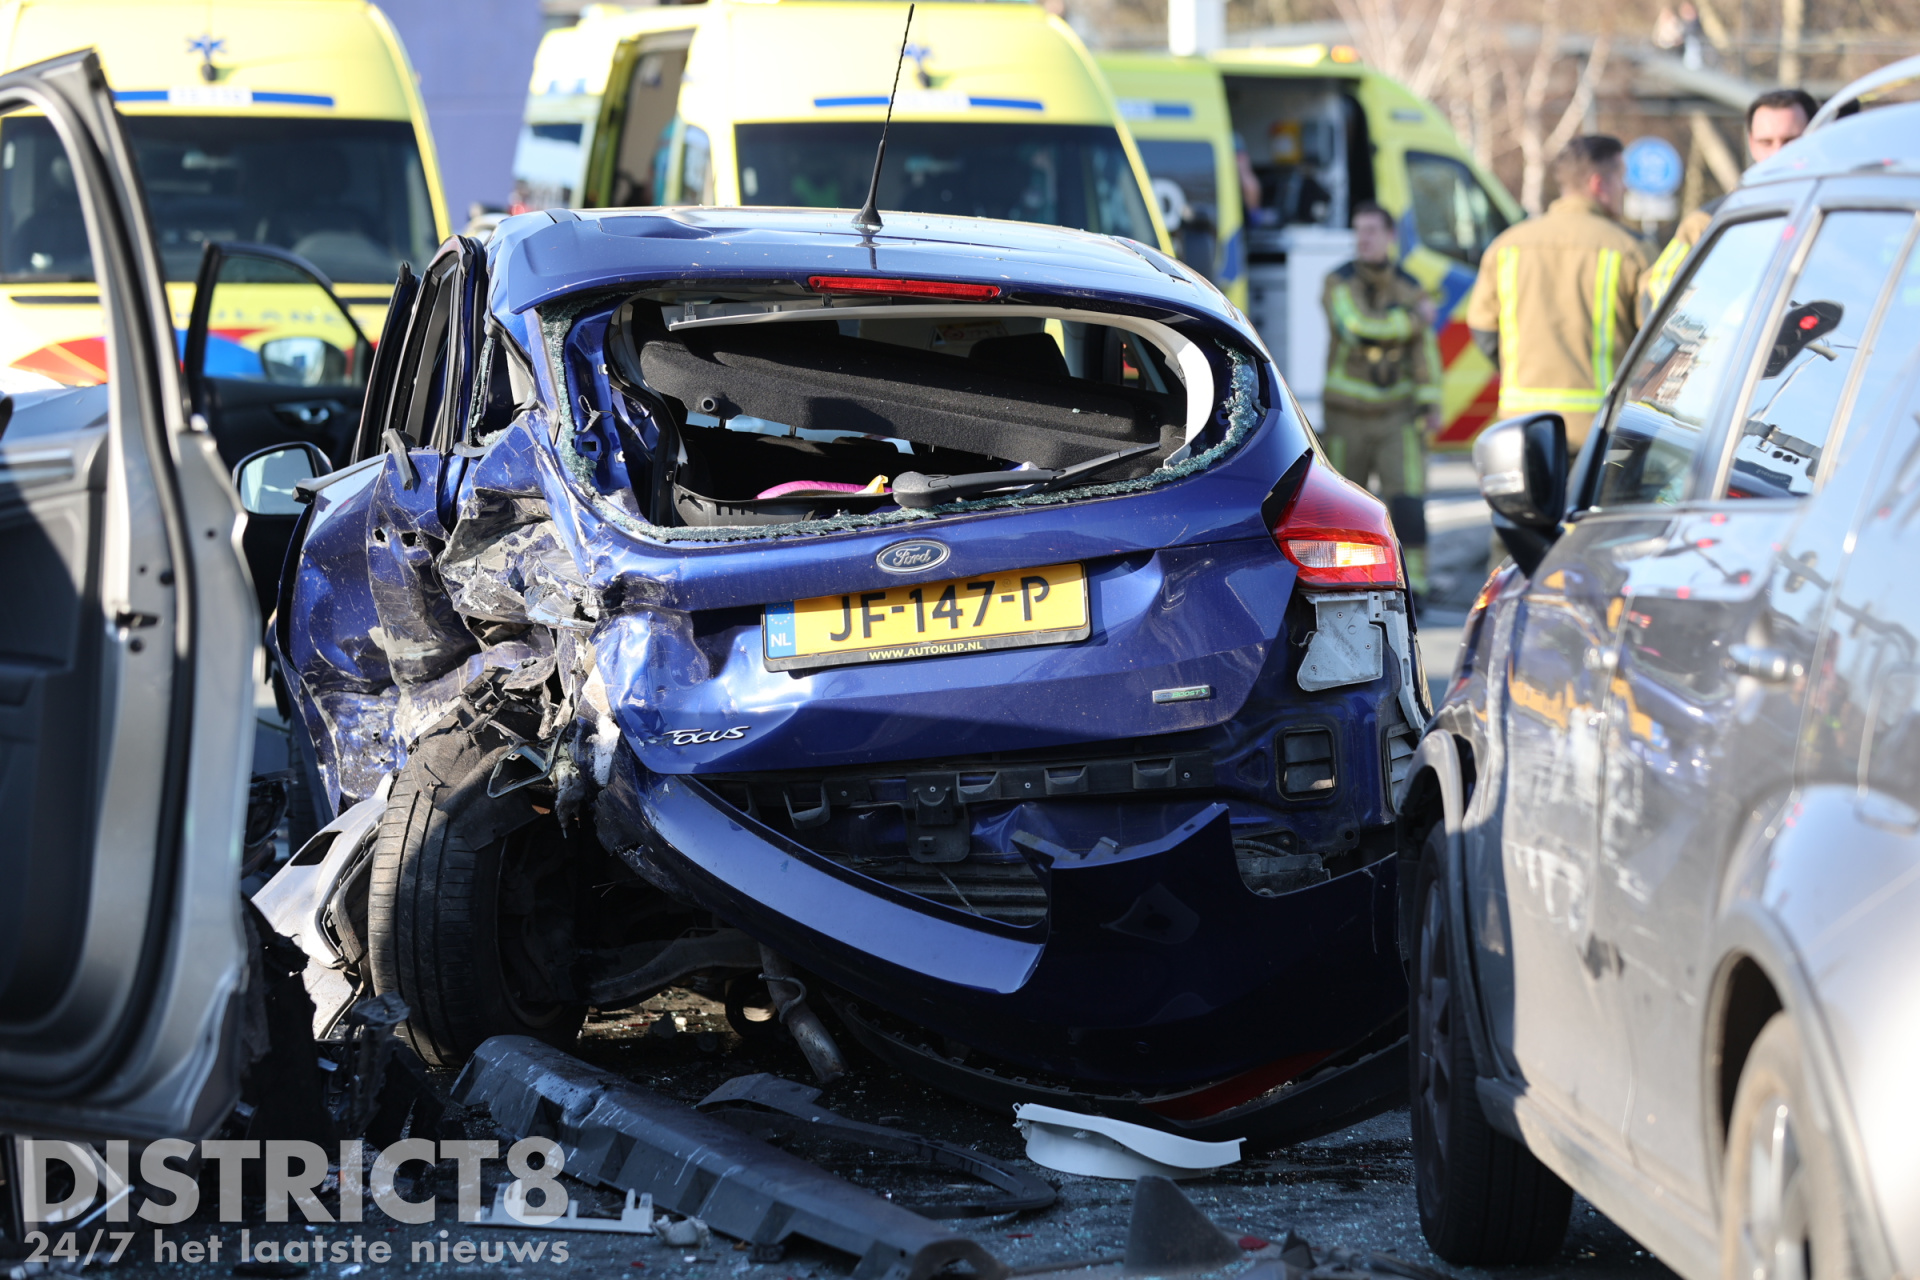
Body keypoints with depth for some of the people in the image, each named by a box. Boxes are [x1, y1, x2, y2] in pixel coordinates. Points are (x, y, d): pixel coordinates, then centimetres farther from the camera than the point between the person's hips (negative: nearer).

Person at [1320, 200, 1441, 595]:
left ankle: (1412, 584, -9)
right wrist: (1413, 319, -14)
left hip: (1397, 413, 1)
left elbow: (1425, 350, 6)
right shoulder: (1339, 283, -5)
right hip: (1347, 413, -1)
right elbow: (1356, 327, -21)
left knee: (1407, 500, -11)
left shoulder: (1409, 288, 4)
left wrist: (1430, 403, -2)